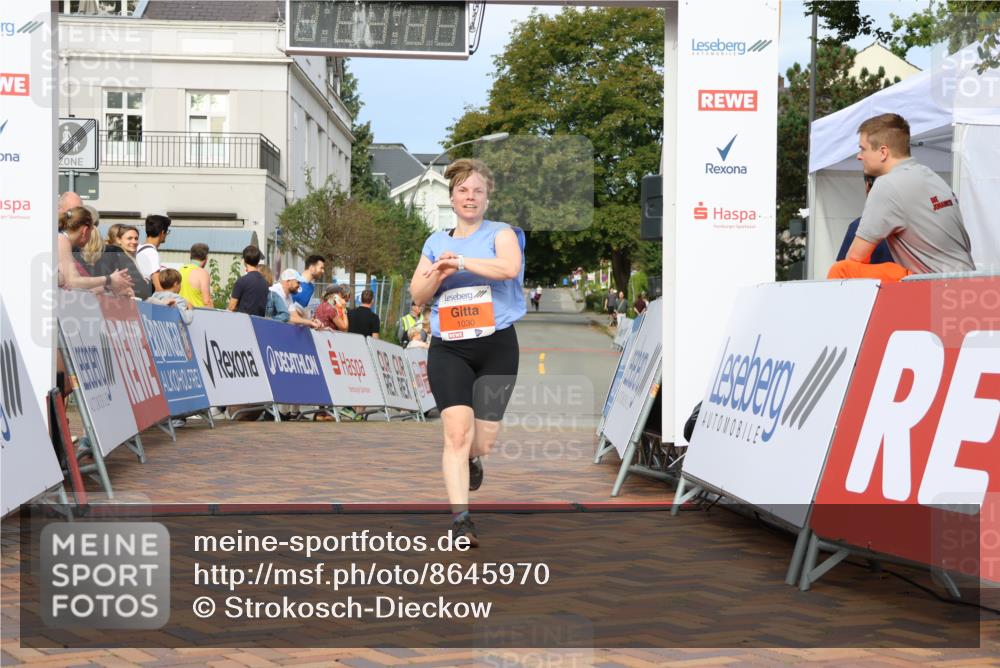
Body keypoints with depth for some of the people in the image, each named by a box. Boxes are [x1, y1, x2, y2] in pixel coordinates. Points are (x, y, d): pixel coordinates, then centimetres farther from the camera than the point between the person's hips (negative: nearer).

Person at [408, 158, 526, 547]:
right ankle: (460, 519, -14)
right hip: (448, 349, 1)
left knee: (484, 439, 3)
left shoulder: (501, 233, 3)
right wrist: (439, 272, -9)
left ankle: (471, 459, 41)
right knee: (456, 431, -15)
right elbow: (417, 295, 10)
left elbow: (510, 267, -18)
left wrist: (460, 261, -19)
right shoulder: (436, 242, 14)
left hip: (497, 346, -1)